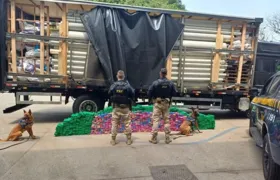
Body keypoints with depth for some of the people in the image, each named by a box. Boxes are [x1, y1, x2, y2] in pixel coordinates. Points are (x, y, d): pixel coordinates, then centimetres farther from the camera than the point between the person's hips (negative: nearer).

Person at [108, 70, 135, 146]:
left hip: (116, 107, 1)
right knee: (127, 123, 9)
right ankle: (129, 139, 15)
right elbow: (132, 95, -5)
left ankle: (113, 140, 15)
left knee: (114, 123, 10)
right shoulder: (127, 85, -10)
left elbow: (109, 95, 0)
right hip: (126, 107, -1)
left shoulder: (113, 85, -7)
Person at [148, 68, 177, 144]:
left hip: (157, 103, -3)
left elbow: (149, 93, -10)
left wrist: (151, 98, 11)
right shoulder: (171, 83, -7)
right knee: (166, 121, 11)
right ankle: (167, 138, 17)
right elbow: (174, 93, -1)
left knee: (155, 120, 3)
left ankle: (154, 139, 6)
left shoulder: (155, 83, -14)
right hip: (166, 104, 3)